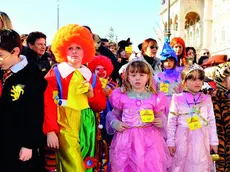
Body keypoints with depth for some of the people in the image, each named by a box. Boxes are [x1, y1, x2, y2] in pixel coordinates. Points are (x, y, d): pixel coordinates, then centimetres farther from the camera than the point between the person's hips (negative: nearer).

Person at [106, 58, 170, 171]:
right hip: (126, 138, 0)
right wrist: (115, 123, -9)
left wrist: (161, 122, -11)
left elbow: (160, 116, 10)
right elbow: (114, 114, 10)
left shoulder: (154, 97, 1)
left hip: (149, 138, 0)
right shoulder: (121, 96, 0)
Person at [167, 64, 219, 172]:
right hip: (183, 139, -1)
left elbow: (211, 121, 6)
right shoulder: (177, 99, -5)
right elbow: (171, 122, -2)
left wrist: (214, 141, 6)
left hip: (201, 140, 2)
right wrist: (170, 142, -2)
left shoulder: (206, 99, 1)